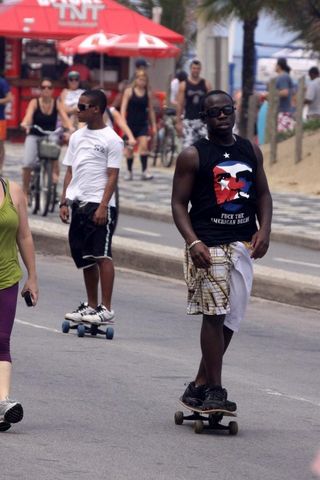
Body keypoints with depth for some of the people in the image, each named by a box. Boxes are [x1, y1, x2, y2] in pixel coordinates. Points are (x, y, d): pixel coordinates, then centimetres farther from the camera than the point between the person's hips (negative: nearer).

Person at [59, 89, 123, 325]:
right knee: (85, 258, 10)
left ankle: (106, 308, -11)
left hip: (99, 205, -7)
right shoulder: (77, 137, 14)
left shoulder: (111, 139, -5)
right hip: (79, 204, 7)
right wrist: (64, 202, 9)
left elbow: (112, 176, -9)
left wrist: (103, 206, -16)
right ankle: (91, 305, 19)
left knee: (102, 256, -10)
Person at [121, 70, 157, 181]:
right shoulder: (129, 92, -2)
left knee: (144, 145, -15)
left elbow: (151, 109, 12)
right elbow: (123, 107, -7)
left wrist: (154, 125, 11)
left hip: (142, 124, 1)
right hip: (131, 123, -1)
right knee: (129, 148, 6)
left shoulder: (148, 93, 5)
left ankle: (144, 171, -14)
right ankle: (129, 171, 19)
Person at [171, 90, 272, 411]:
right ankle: (214, 390, -9)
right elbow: (179, 203, -5)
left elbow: (263, 194, 17)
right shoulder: (193, 155, -3)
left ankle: (200, 385, 19)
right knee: (214, 313, -11)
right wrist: (193, 242, -18)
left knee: (231, 318, 8)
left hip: (243, 244, 6)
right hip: (208, 245, -6)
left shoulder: (251, 151, 12)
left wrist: (264, 230, -1)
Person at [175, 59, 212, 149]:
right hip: (188, 120, -1)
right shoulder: (184, 85, 3)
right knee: (187, 146, -5)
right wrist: (178, 122, -3)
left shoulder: (206, 84, 5)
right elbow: (180, 105, 2)